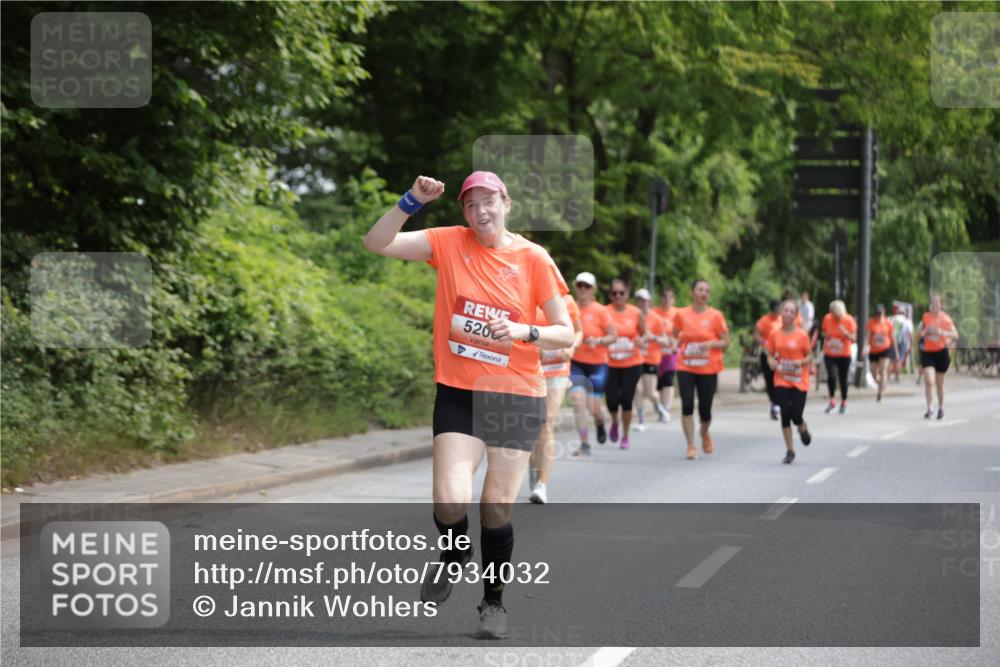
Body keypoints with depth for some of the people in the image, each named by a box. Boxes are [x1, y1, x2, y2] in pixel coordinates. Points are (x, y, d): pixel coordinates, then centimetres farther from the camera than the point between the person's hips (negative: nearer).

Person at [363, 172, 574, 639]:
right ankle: (455, 555, 21)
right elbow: (376, 243, -7)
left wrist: (524, 332, -19)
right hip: (458, 394, 0)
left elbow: (565, 333, -1)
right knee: (450, 502, -15)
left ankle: (493, 601, 27)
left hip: (517, 396, 0)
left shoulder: (533, 258, -3)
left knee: (497, 510, 3)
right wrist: (412, 202, -18)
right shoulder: (448, 244, 0)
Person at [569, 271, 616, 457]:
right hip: (576, 363, 2)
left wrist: (598, 341, -21)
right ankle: (584, 445, -4)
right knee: (578, 402, -12)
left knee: (594, 408, -1)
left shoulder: (600, 311, -7)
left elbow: (612, 336, -3)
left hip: (597, 364, -1)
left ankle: (600, 424, 37)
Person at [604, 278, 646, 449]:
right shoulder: (605, 312, -5)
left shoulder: (636, 313, -1)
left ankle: (625, 436, 15)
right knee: (611, 399, -5)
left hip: (632, 364, 0)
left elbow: (644, 335, 10)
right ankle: (614, 422, 31)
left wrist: (640, 341, -11)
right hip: (610, 364, 0)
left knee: (626, 400, -2)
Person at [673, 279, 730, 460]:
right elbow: (675, 336, 18)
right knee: (687, 405, -12)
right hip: (686, 368, 1)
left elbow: (726, 342, -1)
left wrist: (710, 344, -18)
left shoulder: (716, 316, -3)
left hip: (708, 370, -1)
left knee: (705, 410, 3)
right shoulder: (681, 314, 2)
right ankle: (691, 446, -3)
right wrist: (675, 342, -4)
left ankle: (705, 434, 37)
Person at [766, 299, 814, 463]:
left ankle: (803, 429, 31)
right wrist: (773, 363, -13)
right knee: (785, 414, -4)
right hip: (781, 381, 2)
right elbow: (770, 356, 9)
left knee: (796, 416, -8)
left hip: (799, 382, -2)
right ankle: (789, 450, 9)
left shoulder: (802, 335, -5)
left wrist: (802, 362, -19)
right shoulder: (774, 335, 1)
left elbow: (810, 357, 1)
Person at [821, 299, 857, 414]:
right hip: (829, 355, 1)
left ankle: (844, 403, 30)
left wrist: (845, 332, -29)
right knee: (831, 376, -19)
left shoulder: (849, 321, -10)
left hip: (844, 355, -1)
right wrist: (825, 335, -10)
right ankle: (832, 401, -3)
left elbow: (853, 338, -11)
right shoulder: (827, 318, -5)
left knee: (843, 379, 9)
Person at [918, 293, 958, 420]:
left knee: (940, 383, 10)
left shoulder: (945, 318, -3)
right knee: (929, 381, -15)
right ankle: (929, 408, -12)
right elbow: (920, 334, 13)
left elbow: (955, 335, -6)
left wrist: (942, 332, -21)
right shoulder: (925, 317, 2)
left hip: (941, 352, 0)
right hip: (928, 352, 0)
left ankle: (941, 408, 28)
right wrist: (926, 331, -9)